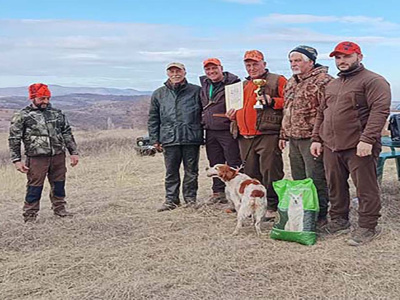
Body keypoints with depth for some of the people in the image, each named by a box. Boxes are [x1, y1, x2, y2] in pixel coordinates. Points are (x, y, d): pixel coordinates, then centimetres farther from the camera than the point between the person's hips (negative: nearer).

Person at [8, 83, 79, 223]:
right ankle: (30, 216, 11)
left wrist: (73, 152, 10)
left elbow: (67, 134, 16)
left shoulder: (57, 113, 11)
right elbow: (14, 139, -1)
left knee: (59, 184, 13)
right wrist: (17, 160, -7)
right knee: (34, 187, 0)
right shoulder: (22, 116, -1)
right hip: (37, 158, -4)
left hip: (58, 156, 4)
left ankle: (59, 209, 29)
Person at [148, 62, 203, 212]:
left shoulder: (196, 91, 5)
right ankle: (171, 199, 15)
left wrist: (202, 134, 1)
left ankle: (190, 198, 18)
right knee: (171, 172, 6)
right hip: (169, 139, 1)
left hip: (191, 138, -1)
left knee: (191, 171, 6)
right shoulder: (158, 94, 11)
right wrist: (154, 139, 7)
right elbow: (153, 119, 13)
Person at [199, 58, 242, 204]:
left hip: (227, 130, -7)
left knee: (233, 163, -4)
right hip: (210, 132, 7)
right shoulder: (204, 85, 15)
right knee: (215, 163, 13)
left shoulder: (233, 83, -7)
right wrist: (204, 122, 20)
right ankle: (218, 192, 21)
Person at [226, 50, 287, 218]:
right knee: (250, 174, 11)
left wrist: (272, 102, -19)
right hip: (245, 137, 7)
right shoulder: (243, 85, 24)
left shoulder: (277, 81, 2)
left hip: (267, 135, -7)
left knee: (270, 173, -7)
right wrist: (234, 114, 15)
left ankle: (273, 207, 1)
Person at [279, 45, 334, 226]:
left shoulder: (323, 81, -10)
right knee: (297, 179, 14)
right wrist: (283, 135, 22)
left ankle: (320, 216, 8)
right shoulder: (291, 83, 19)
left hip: (312, 139, -9)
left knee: (316, 180, -3)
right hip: (294, 139, 9)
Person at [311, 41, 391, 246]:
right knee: (335, 187, 13)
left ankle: (367, 227, 10)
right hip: (330, 146, 7)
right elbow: (321, 114, 24)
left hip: (358, 148, -7)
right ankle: (338, 220, 27)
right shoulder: (331, 85, 21)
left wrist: (367, 139, -23)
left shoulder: (373, 81, -4)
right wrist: (316, 139, 15)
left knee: (365, 188, -1)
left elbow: (380, 110, -15)